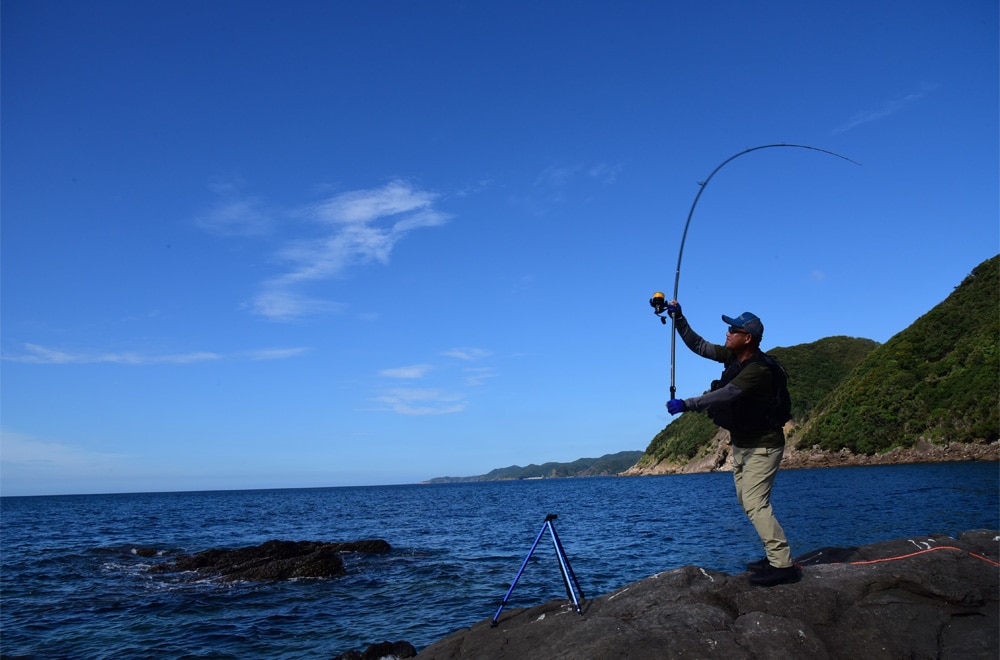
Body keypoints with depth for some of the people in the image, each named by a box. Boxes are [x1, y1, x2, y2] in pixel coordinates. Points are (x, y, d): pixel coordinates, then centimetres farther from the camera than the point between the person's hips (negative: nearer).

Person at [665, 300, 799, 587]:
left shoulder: (757, 370, -27)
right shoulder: (733, 356, 0)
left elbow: (724, 395, -35)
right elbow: (698, 345, 7)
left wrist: (686, 404, -35)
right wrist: (678, 318, -1)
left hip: (763, 445, -10)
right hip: (741, 444, 10)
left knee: (755, 503, -16)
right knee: (748, 501, 13)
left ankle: (783, 565, -12)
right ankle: (775, 556, 22)